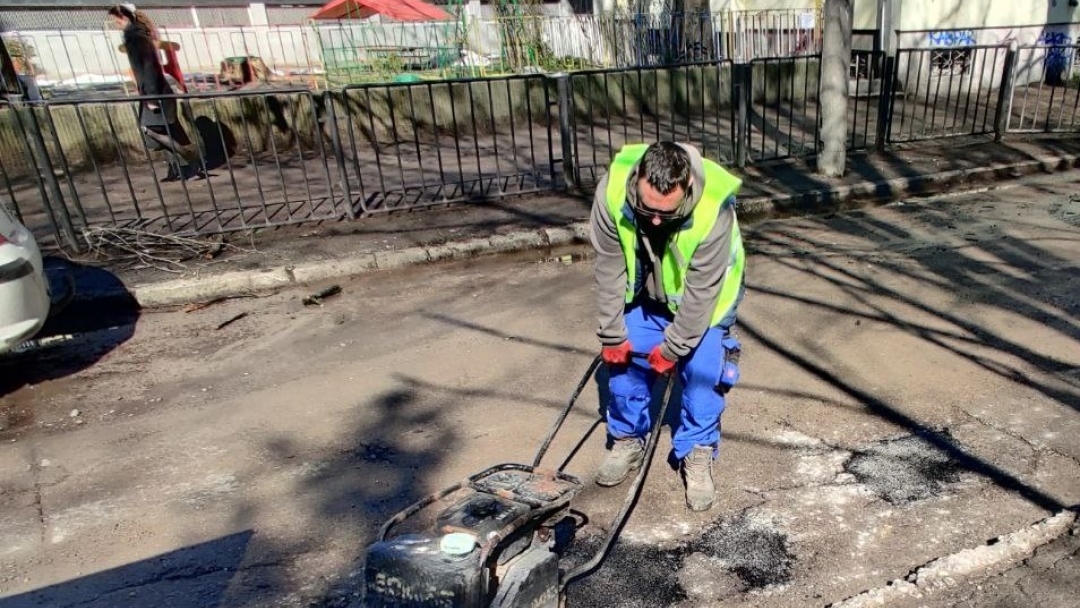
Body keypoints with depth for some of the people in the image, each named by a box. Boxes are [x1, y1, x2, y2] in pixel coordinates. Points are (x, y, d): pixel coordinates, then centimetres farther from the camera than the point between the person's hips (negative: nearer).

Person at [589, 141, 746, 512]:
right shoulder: (612, 190, -32)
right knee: (625, 361, 4)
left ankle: (697, 454, 13)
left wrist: (672, 347, -19)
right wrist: (612, 333, -14)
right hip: (643, 294, 3)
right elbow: (609, 269, -20)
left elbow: (700, 291, -27)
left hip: (702, 298, -2)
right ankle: (627, 440, 25)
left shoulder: (714, 208, -39)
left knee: (702, 370, -7)